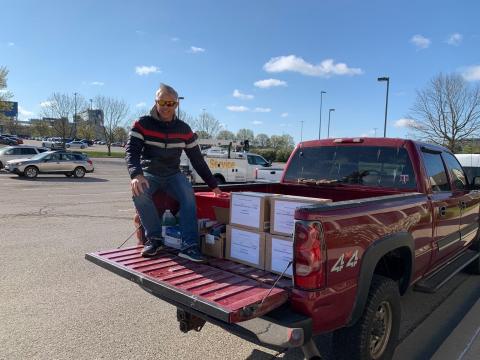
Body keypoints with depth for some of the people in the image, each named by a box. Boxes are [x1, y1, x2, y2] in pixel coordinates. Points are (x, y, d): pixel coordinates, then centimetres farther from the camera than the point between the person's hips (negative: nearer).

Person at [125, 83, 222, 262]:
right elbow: (131, 150, -18)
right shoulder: (142, 124, -5)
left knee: (188, 194, -30)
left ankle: (189, 246, -31)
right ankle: (154, 238, -17)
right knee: (139, 192, -34)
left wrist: (213, 185, 3)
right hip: (149, 173, -1)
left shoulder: (184, 129, 2)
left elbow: (197, 159, 5)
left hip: (173, 175, 1)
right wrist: (136, 175, -39)